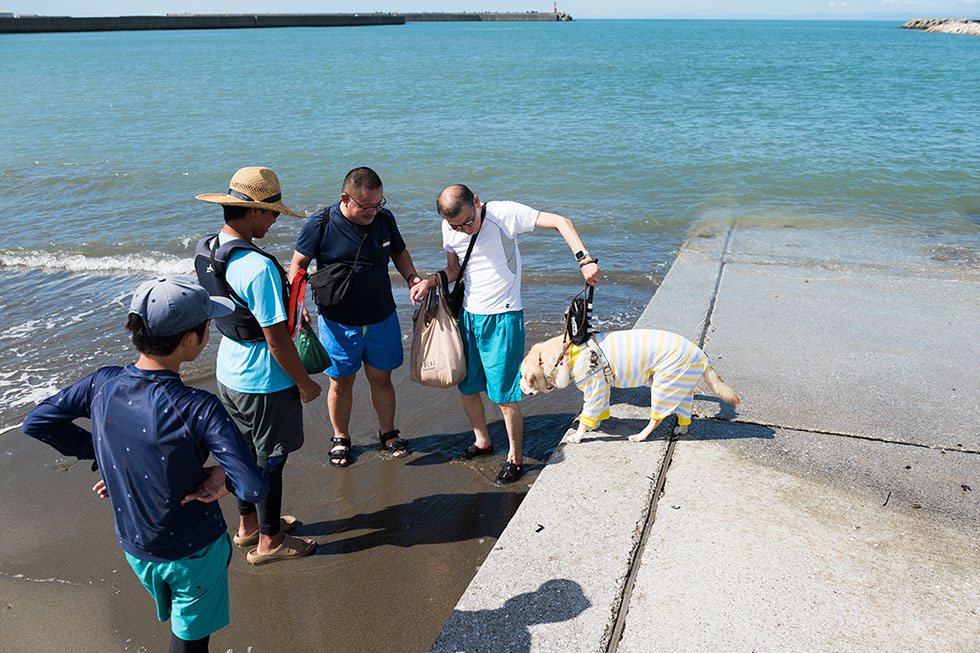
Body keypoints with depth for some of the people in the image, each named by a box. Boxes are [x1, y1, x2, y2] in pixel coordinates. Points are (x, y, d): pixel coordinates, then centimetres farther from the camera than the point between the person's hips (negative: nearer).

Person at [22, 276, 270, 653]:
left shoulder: (102, 384, -16)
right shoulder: (199, 409, -32)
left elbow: (36, 422, 1)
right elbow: (254, 487, -36)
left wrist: (100, 452, 3)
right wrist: (216, 477, -16)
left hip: (135, 548, 5)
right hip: (194, 552, -5)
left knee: (179, 623, 31)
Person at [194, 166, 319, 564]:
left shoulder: (205, 249, -1)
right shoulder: (259, 267, -29)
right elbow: (277, 340, -25)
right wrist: (305, 383, -12)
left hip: (229, 374, 8)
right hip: (265, 383, -8)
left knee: (246, 450, 24)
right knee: (270, 460, 9)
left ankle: (248, 524, 42)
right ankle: (269, 541, 27)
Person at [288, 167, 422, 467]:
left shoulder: (384, 218, -4)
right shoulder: (320, 224, -14)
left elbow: (399, 251, 13)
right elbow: (298, 264, -4)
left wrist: (411, 276, -6)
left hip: (382, 319, 2)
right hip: (338, 323, -2)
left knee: (381, 378, 13)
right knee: (341, 384, 11)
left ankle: (388, 432, 35)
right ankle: (341, 438, 33)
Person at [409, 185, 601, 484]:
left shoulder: (504, 213, -17)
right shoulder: (450, 229, -1)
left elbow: (561, 222, -19)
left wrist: (585, 260, -31)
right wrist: (431, 280, -8)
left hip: (502, 319, -6)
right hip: (468, 316, 6)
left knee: (504, 395, -2)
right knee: (466, 386, 15)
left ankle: (515, 457, 19)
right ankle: (483, 442, 39)